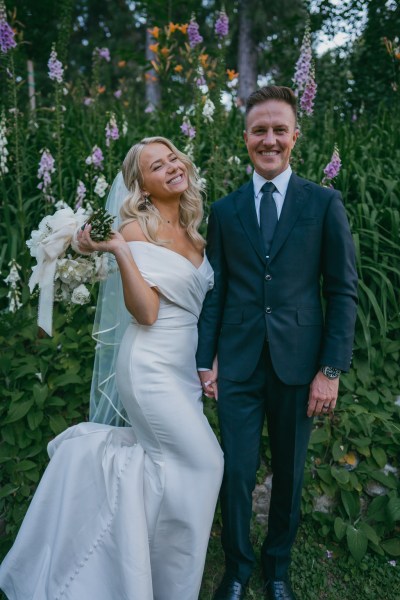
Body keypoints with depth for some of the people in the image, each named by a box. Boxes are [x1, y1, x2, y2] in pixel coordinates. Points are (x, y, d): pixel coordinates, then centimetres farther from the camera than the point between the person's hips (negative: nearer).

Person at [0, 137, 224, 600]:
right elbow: (146, 312, -18)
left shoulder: (190, 230, 11)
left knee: (174, 463, 8)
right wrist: (119, 251, -24)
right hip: (151, 366, -7)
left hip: (184, 366, 8)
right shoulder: (137, 228, -10)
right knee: (204, 462, -2)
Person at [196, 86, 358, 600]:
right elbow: (215, 291, 6)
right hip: (238, 364, 1)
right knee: (235, 472, 7)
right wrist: (204, 361, 1)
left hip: (299, 362, 0)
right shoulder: (225, 210, 6)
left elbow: (342, 291, -2)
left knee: (289, 472, 14)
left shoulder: (324, 203, 1)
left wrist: (331, 369, -7)